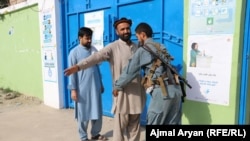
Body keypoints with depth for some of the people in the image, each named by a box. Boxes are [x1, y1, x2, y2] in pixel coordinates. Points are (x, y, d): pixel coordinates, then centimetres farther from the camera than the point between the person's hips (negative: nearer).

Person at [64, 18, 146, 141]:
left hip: (137, 92, 5)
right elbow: (96, 57, -19)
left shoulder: (137, 48, 12)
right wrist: (78, 66, -34)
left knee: (135, 125, 14)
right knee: (120, 125, 3)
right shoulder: (112, 47, -5)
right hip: (122, 92, -4)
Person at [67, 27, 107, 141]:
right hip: (82, 88, -4)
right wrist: (73, 89, -11)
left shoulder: (94, 50, 7)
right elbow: (72, 72, -7)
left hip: (95, 87, 5)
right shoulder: (74, 53, -6)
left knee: (97, 112, 12)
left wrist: (101, 84, 15)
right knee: (83, 113, 8)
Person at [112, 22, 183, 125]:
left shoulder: (143, 50, -1)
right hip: (175, 90, 8)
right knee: (173, 124, 13)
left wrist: (117, 86, 16)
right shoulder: (161, 47, 20)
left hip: (162, 92, -7)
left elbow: (130, 70, 4)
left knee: (153, 124, 5)